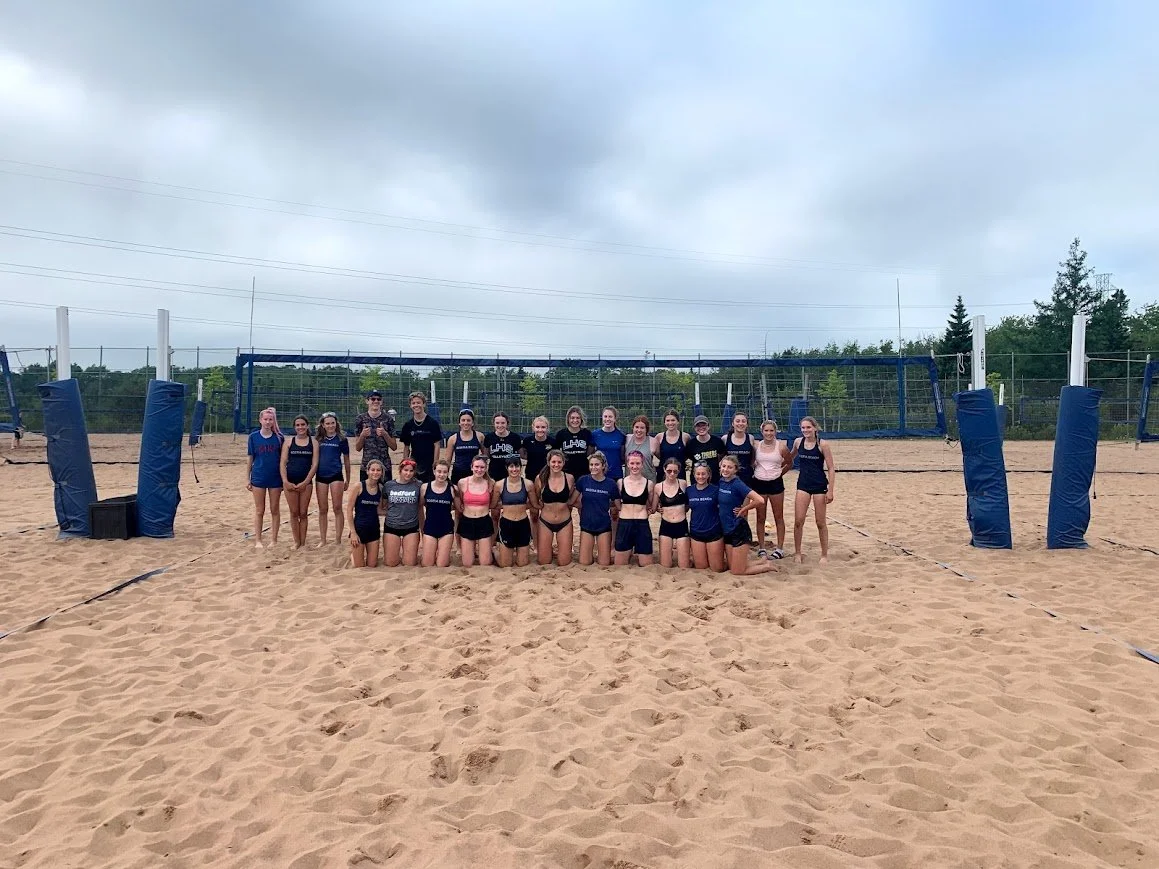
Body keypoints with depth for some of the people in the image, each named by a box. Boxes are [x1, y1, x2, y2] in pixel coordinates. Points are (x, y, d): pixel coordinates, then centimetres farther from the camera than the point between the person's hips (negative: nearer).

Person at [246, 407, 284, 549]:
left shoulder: (279, 437, 0)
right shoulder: (254, 437, 0)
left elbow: (283, 459, 4)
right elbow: (249, 458, 4)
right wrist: (247, 478, 1)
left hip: (275, 478, 0)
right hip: (258, 477, 0)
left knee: (275, 510, 6)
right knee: (259, 511, 5)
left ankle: (273, 540, 15)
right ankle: (257, 540, 13)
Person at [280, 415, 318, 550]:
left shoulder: (313, 442, 5)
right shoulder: (289, 441, 6)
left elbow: (315, 464, 0)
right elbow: (283, 463, 2)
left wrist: (305, 482, -8)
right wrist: (285, 481, -9)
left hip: (306, 482, 0)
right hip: (290, 482, 0)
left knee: (303, 513, 3)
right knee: (294, 513, 4)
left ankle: (303, 543, 10)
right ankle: (296, 542, 12)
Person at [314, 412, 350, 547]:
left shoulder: (341, 439, 0)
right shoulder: (317, 439, 6)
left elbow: (346, 460, 5)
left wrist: (347, 480, 7)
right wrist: (311, 476, 11)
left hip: (336, 476, -3)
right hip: (321, 476, 3)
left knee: (337, 508, -1)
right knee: (322, 510, 7)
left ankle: (338, 540, 6)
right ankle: (323, 540, 15)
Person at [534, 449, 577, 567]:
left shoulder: (569, 478, -6)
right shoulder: (540, 478, -10)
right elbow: (535, 501, 5)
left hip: (565, 522, 1)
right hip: (545, 522, 0)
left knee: (564, 562, 3)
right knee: (543, 562, 4)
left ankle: (560, 549, 36)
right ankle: (547, 550, 36)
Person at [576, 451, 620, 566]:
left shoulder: (611, 484, -5)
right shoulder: (583, 480, -5)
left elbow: (619, 507, 5)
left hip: (604, 526, 0)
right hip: (586, 525, 0)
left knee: (604, 564, 0)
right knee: (584, 563, -1)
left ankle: (599, 554, 31)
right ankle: (592, 551, 29)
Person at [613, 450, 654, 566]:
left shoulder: (648, 483, 1)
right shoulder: (621, 482, 2)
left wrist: (643, 510, -1)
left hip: (642, 525, 0)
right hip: (624, 525, 0)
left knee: (646, 566, 5)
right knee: (620, 565, 6)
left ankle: (637, 556, 35)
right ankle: (629, 553, 35)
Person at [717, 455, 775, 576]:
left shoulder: (737, 484, -18)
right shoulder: (721, 482, 4)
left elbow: (759, 500, -28)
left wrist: (743, 510, -15)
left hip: (739, 531, -8)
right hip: (727, 530, 8)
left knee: (737, 571, -1)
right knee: (732, 568, 14)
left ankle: (767, 567, 19)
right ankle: (763, 561, 31)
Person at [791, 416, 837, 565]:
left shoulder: (822, 444, -10)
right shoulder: (798, 442, 0)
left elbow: (831, 468, -9)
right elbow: (790, 459, 21)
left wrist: (831, 490, -13)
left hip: (820, 485, -3)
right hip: (803, 485, 3)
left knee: (820, 523, 6)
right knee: (798, 521, -2)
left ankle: (824, 555, 19)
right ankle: (797, 553, 13)